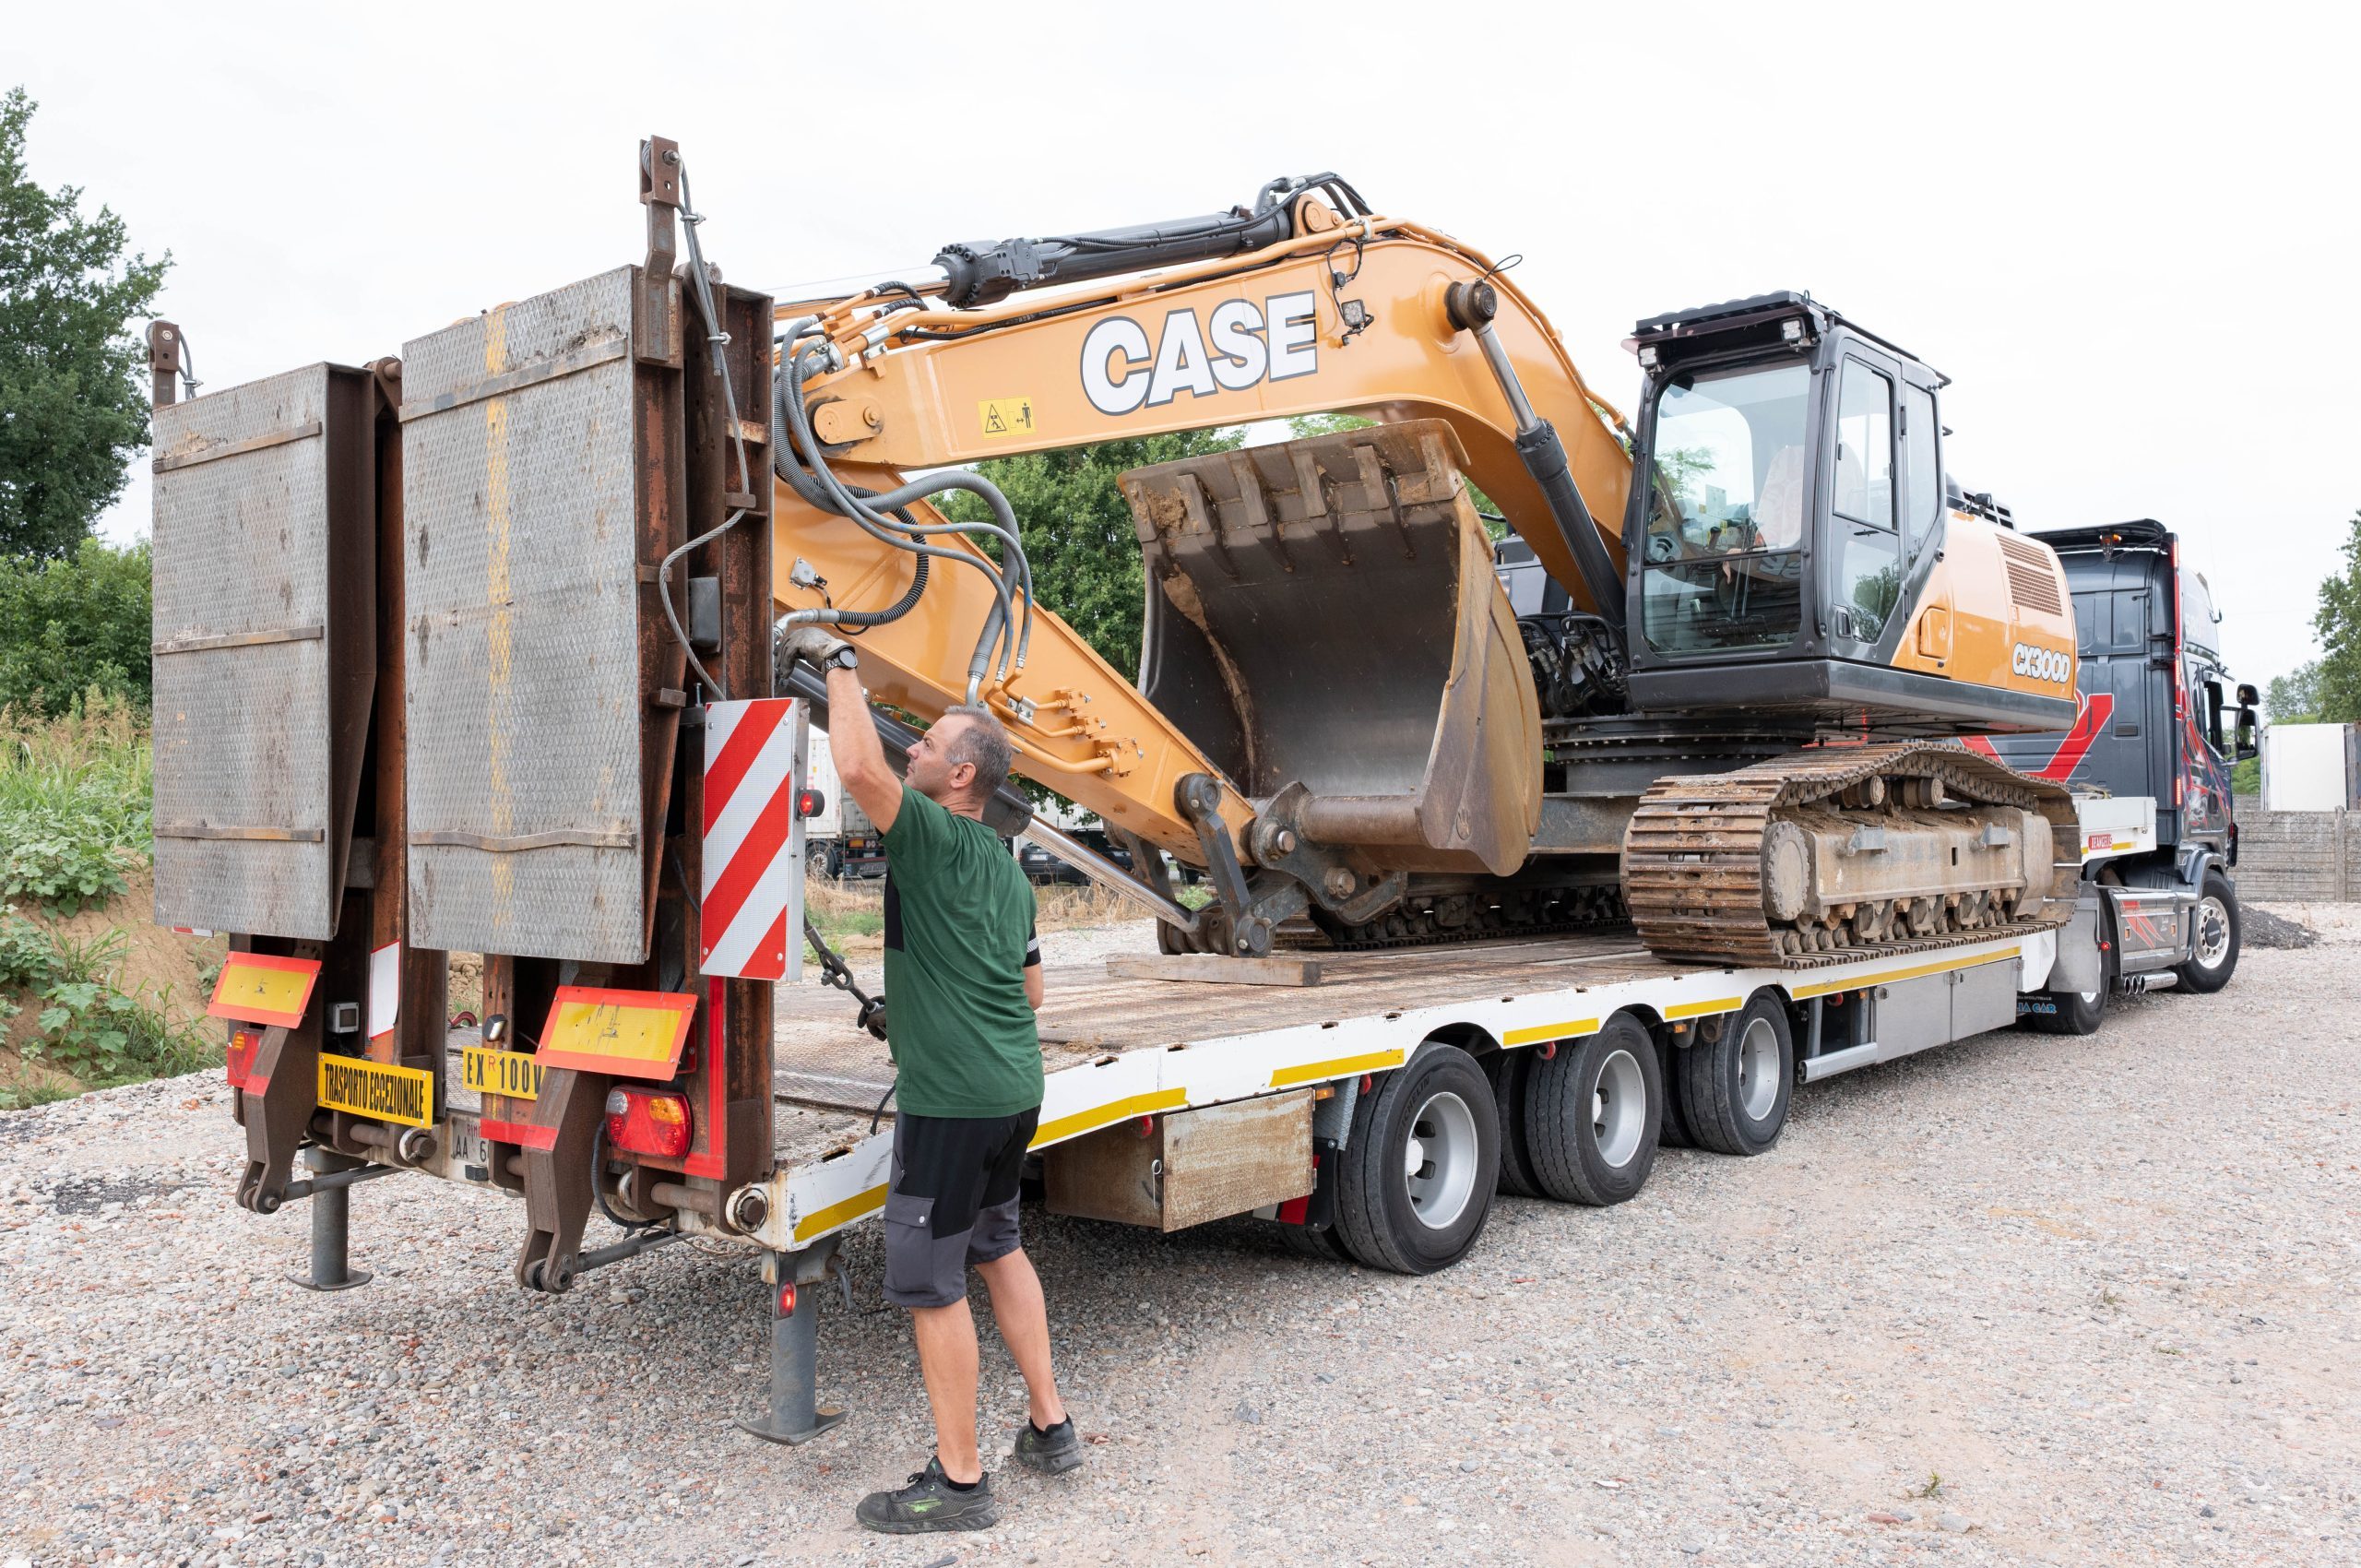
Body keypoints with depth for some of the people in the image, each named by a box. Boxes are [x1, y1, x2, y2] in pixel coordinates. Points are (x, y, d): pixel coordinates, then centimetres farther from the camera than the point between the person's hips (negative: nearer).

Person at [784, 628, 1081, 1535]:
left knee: (929, 1282, 2)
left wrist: (839, 662, -14)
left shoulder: (931, 836, -11)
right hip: (1016, 1087, 9)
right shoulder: (1007, 871, 15)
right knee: (997, 1246, 24)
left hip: (950, 1100, -9)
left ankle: (959, 1482, 11)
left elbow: (860, 768, -28)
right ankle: (1049, 1428, 31)